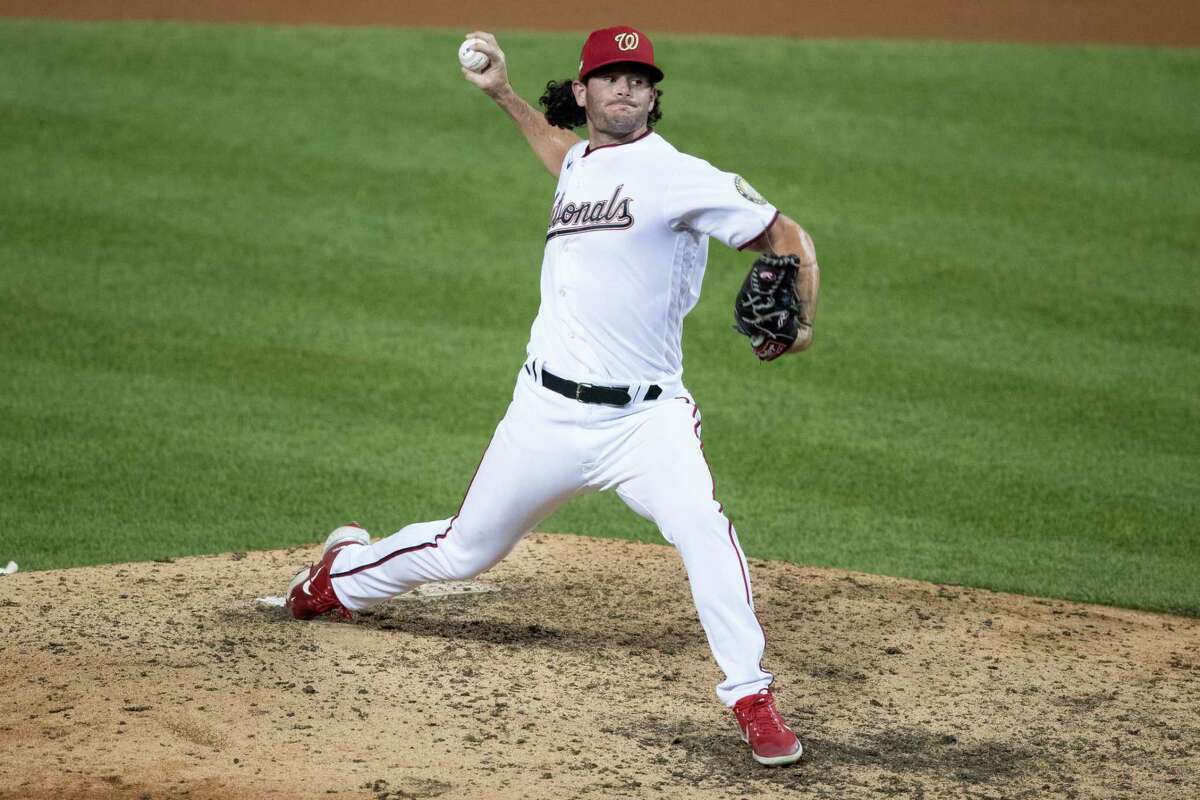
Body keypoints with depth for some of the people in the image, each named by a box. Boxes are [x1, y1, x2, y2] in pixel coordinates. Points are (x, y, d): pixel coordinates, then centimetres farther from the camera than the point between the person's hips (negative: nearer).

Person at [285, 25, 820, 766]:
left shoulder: (680, 176, -9)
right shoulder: (579, 166, 11)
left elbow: (786, 235, -10)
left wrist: (799, 317, -28)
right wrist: (504, 95, 37)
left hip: (644, 418, -5)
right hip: (548, 412, 5)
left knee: (703, 529, -31)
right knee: (464, 552, 18)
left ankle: (753, 700, -21)